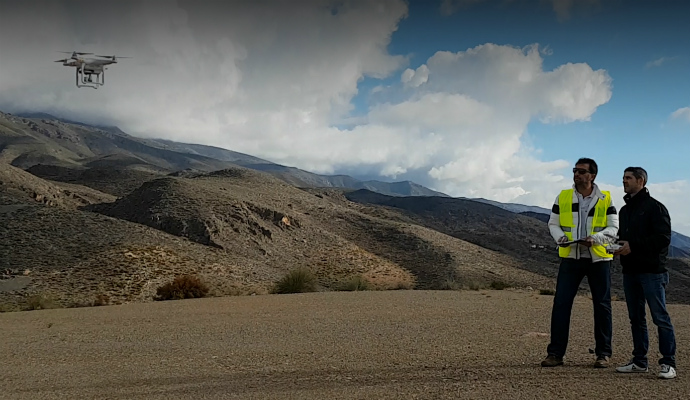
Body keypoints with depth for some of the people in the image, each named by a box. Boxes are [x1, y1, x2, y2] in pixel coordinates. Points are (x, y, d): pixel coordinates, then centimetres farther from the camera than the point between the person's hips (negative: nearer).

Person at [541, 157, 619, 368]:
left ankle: (603, 353, 16)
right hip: (570, 257, 1)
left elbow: (614, 226, -1)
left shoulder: (605, 199, 1)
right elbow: (553, 223, 10)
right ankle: (555, 353, 2)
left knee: (602, 305, 5)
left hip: (598, 258, -1)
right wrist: (560, 237, -11)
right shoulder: (563, 197, 6)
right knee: (561, 303, -4)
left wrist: (595, 238, -19)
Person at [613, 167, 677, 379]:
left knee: (660, 317, -7)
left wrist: (633, 246, -18)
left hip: (651, 270, -8)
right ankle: (639, 361, 17)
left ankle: (668, 363, -3)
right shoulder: (625, 210, 19)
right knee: (636, 318, 11)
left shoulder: (654, 207, -6)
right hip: (630, 271, 8)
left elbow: (663, 238, -14)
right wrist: (619, 246, 4)